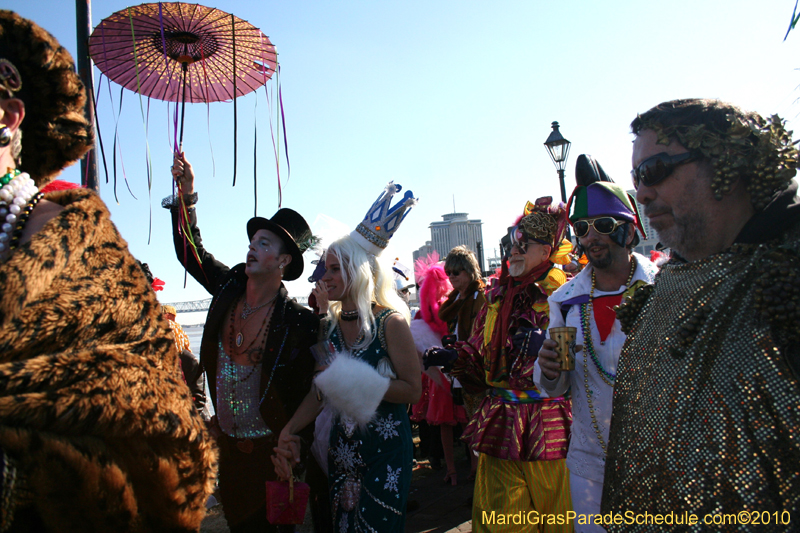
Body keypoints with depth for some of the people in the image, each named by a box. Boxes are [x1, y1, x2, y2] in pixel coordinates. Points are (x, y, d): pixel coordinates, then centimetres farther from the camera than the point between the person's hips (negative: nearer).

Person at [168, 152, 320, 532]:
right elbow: (191, 252, 5)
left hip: (272, 447, -5)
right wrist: (186, 195, -2)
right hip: (228, 441, 6)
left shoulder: (301, 321, -20)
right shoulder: (230, 288, -4)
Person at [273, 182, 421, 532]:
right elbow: (320, 390, 3)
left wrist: (353, 380, -20)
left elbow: (412, 390, -15)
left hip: (385, 447, -6)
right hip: (342, 445, 6)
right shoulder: (332, 323, 2)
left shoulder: (390, 322, -15)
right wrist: (288, 432, -8)